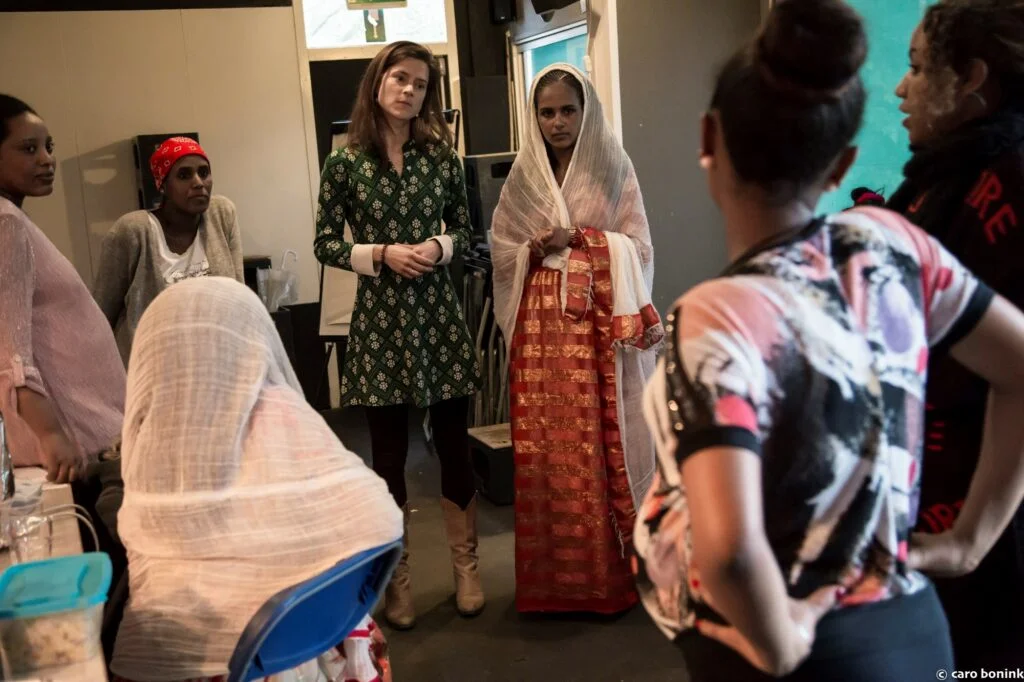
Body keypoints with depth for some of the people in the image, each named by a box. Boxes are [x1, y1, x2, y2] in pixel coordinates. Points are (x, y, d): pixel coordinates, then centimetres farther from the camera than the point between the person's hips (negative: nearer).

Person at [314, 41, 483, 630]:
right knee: (390, 452, 7)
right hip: (379, 320, -1)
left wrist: (440, 246, -11)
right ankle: (397, 576, 23)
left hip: (439, 315, 2)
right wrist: (382, 255, -14)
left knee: (454, 443, 7)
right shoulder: (345, 162, -1)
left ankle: (467, 565, 24)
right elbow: (325, 244, 1)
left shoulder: (442, 156, 4)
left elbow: (466, 232, 10)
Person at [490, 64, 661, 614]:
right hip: (541, 327, 2)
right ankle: (554, 577, 14)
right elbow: (500, 251, 8)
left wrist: (581, 238, -13)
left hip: (601, 326, -2)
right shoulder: (523, 176, 11)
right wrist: (535, 249, -11)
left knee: (603, 442, -2)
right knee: (544, 448, 2)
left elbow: (637, 249, 0)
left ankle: (611, 571, 11)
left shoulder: (614, 167, 4)